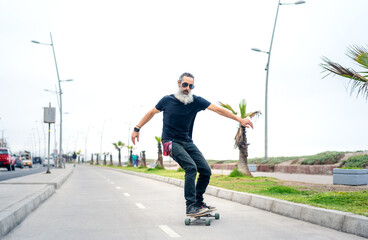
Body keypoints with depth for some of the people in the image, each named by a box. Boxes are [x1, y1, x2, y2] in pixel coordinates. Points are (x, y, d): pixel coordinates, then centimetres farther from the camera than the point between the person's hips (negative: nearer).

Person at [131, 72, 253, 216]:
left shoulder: (196, 101, -3)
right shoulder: (167, 100, -6)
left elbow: (218, 109, -6)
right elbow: (151, 113, 10)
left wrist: (240, 120, -8)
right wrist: (137, 129, 12)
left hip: (188, 142, 5)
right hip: (171, 142, -4)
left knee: (206, 170, -4)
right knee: (191, 167, -25)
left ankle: (198, 202, 15)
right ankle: (190, 206, -21)